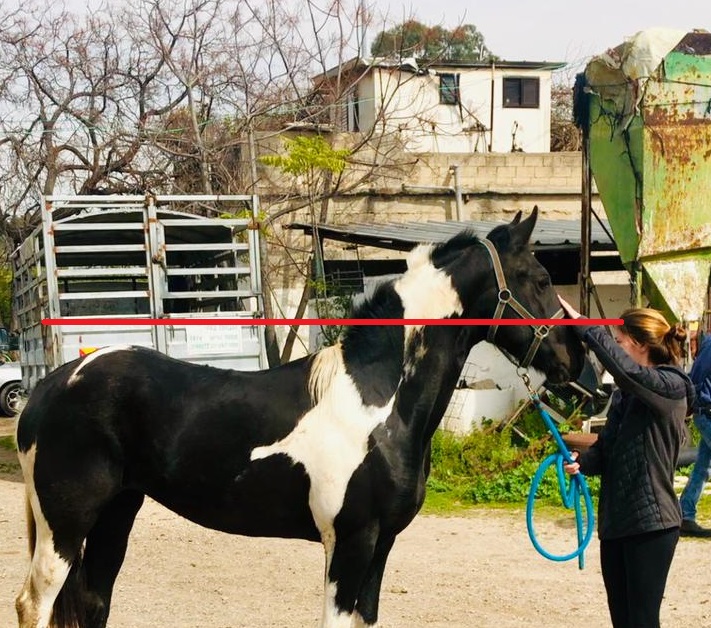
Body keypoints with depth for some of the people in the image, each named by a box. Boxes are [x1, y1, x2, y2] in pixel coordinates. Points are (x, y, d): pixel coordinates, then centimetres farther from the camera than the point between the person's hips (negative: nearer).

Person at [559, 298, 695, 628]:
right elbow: (607, 448, 14)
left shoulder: (672, 387, -10)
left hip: (651, 523, -8)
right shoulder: (623, 394, 15)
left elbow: (626, 369, -29)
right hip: (615, 521, 8)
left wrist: (584, 327, -24)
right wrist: (582, 461, -8)